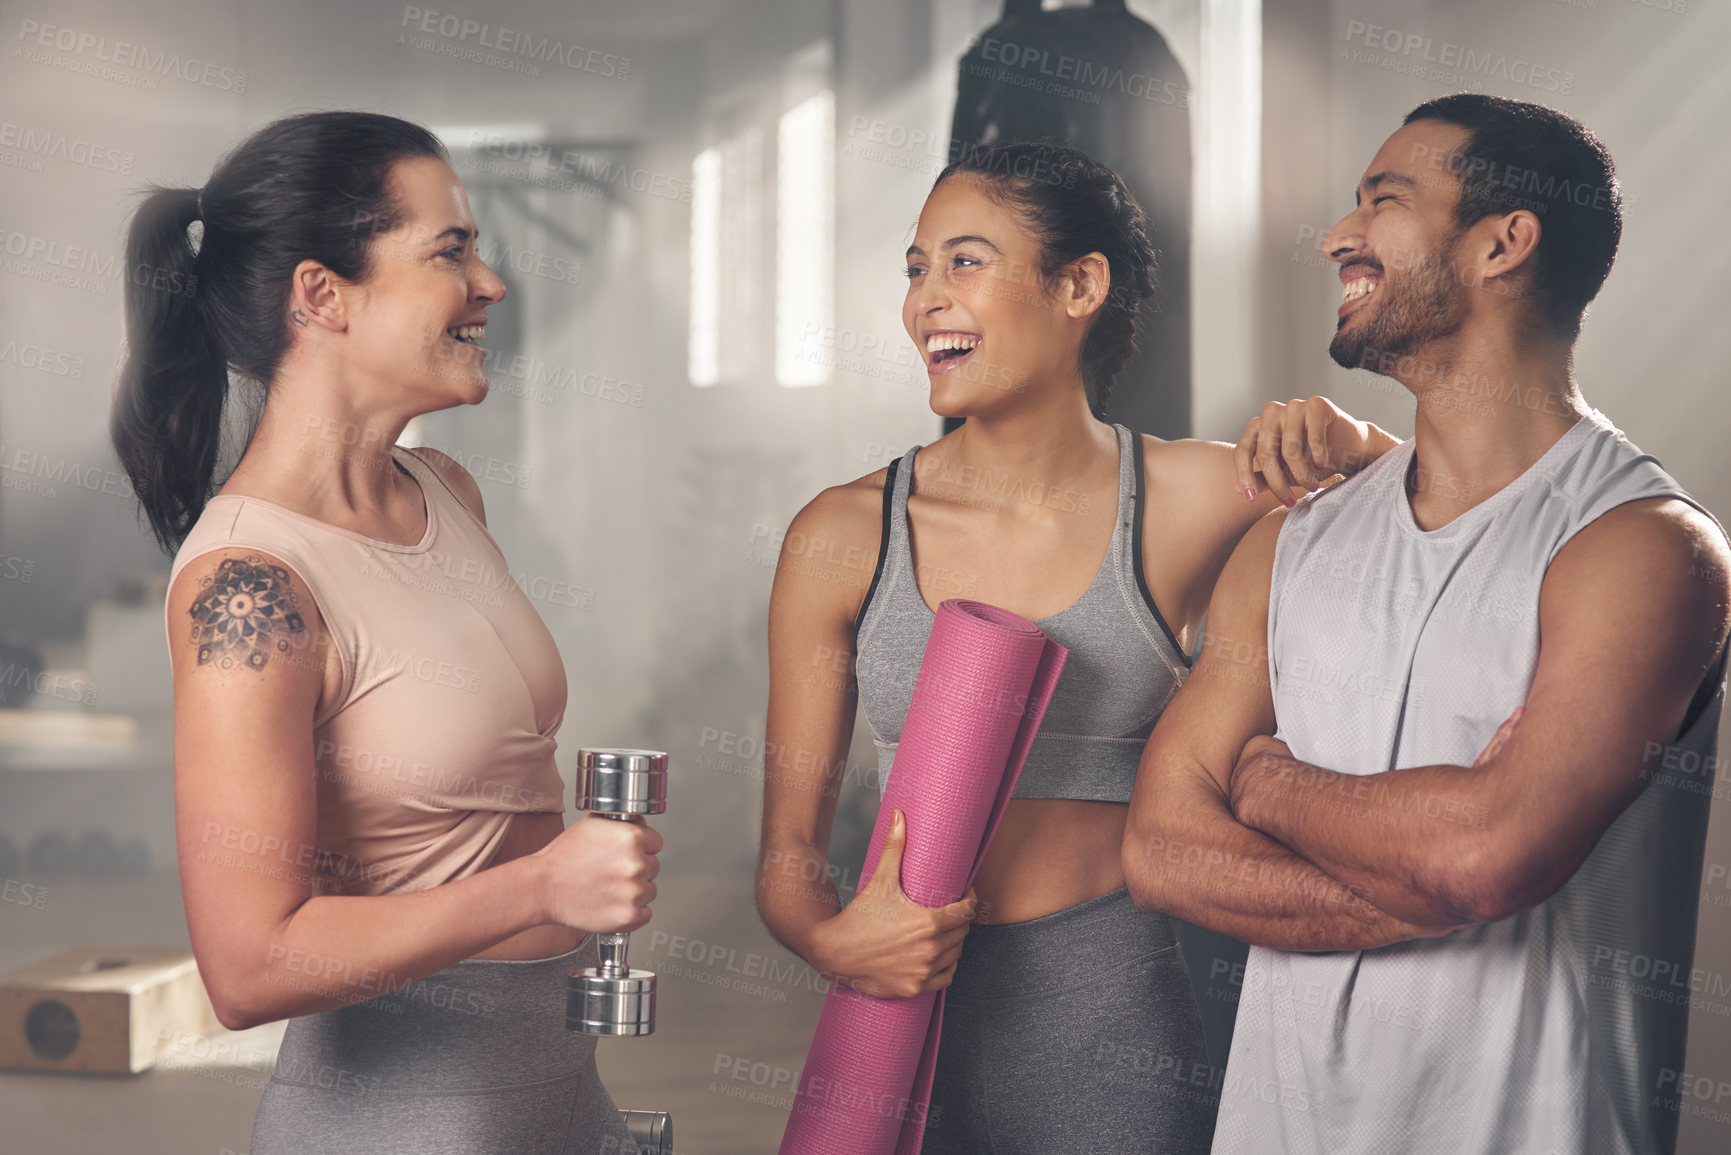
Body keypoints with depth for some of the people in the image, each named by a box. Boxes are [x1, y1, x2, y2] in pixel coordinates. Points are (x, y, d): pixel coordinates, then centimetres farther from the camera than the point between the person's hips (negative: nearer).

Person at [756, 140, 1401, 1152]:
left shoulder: (1197, 498, -5)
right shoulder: (843, 537, -2)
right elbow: (790, 847, 3)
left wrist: (1350, 448, -11)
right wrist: (833, 940, -18)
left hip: (1110, 1031, -1)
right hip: (900, 1017, 2)